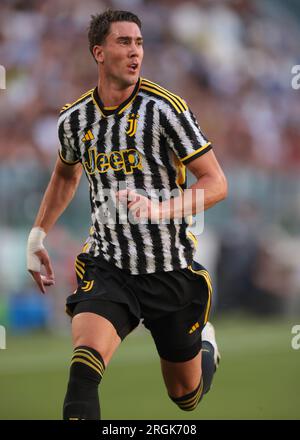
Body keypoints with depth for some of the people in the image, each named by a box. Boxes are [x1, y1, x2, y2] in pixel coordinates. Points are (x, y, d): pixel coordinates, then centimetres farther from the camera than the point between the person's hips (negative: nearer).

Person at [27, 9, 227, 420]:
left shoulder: (164, 108, -13)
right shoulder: (75, 118, 1)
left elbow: (216, 183, -12)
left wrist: (160, 208, -27)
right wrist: (37, 235, 23)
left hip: (171, 271, -1)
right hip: (108, 268, 2)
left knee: (186, 397, 16)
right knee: (84, 364, -28)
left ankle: (206, 347, 51)